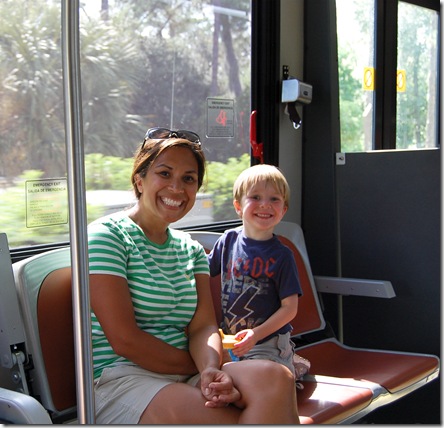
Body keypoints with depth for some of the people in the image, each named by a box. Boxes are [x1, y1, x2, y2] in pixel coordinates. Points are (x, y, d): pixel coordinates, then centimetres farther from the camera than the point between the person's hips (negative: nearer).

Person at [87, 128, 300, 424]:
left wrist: (211, 369, -19)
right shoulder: (108, 235, -4)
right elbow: (124, 339, -12)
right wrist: (202, 368, -6)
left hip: (185, 377, 6)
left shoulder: (191, 249, 18)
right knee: (235, 420, -32)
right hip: (122, 378, -6)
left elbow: (204, 326, 5)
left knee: (275, 377, -25)